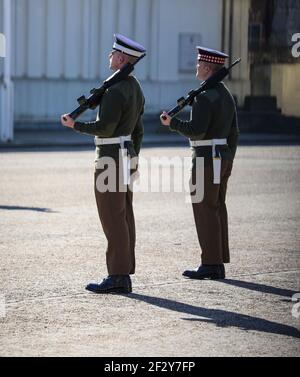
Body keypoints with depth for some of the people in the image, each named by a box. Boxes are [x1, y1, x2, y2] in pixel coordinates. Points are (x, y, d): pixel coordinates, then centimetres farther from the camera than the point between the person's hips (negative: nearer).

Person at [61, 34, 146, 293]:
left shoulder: (116, 90, -18)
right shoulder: (136, 88, 13)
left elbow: (104, 128, -23)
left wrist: (75, 125, -10)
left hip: (110, 157, -10)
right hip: (126, 154, 10)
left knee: (112, 217, -7)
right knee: (124, 215, 9)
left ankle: (117, 277, -6)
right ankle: (125, 274, 12)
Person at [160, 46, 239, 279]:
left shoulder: (205, 96, -16)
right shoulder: (226, 95, 13)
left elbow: (197, 131, -24)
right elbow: (233, 133, 16)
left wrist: (172, 123, -10)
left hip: (206, 158, -9)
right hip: (223, 156, 9)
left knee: (205, 210, -5)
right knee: (218, 208, 10)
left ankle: (210, 264, -3)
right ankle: (218, 264, 12)